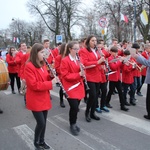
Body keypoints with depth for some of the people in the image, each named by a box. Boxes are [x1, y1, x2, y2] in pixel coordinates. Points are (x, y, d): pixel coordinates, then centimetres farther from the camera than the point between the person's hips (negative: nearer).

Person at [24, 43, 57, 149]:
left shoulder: (42, 64, 9)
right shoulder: (29, 66, -17)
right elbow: (33, 85, -23)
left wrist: (51, 76, -5)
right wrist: (50, 83, -24)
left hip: (44, 98, 8)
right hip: (35, 100, -8)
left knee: (44, 122, 16)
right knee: (41, 123, -1)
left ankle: (42, 141, 35)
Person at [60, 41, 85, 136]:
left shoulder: (78, 59, 10)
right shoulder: (65, 61, -11)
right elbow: (65, 75, -16)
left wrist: (82, 72, -8)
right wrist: (78, 74, -24)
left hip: (79, 87, 7)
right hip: (71, 88, -6)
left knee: (76, 107, 12)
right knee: (74, 107, -7)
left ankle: (74, 123, 31)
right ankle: (72, 125, 16)